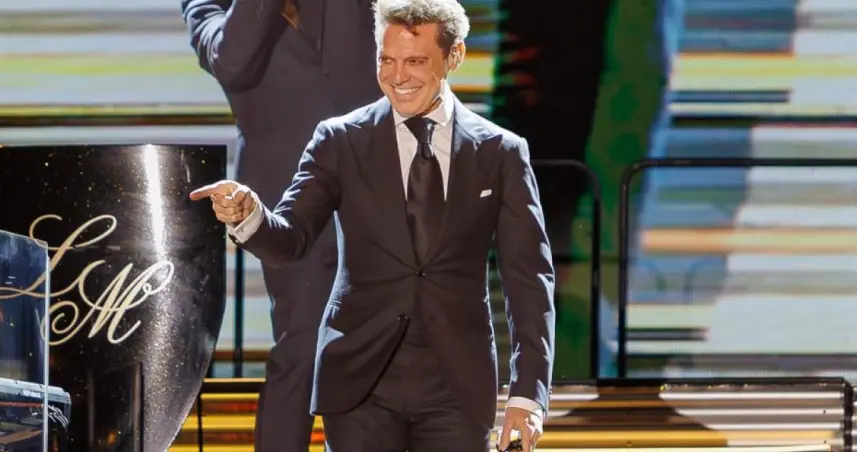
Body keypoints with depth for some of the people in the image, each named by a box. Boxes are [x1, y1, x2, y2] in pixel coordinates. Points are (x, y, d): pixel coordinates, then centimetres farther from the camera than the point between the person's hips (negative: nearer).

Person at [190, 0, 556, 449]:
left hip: (458, 385, 0)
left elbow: (529, 278, 3)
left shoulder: (500, 153, 5)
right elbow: (290, 238, -4)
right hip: (362, 380, 0)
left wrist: (527, 392, -5)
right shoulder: (341, 142, 4)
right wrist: (247, 215, -28)